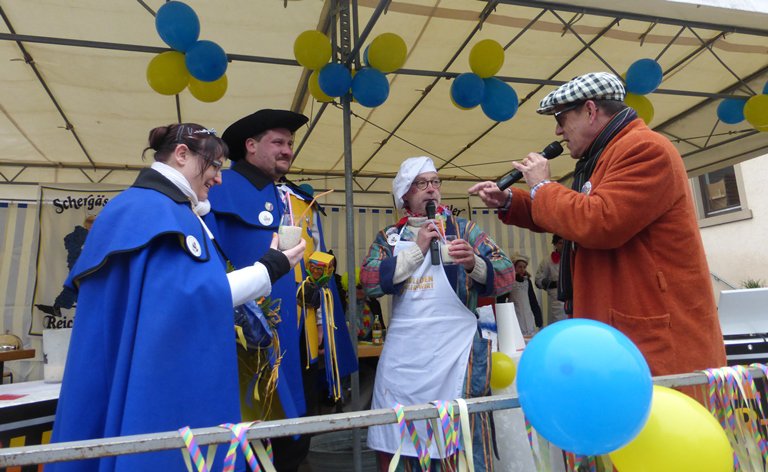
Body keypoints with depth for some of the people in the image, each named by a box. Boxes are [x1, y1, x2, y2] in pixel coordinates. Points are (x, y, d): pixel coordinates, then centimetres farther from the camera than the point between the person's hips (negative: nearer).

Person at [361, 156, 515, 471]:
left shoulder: (463, 229, 5)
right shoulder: (389, 237, 10)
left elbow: (506, 276, -4)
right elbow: (370, 282, -7)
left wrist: (474, 263, -25)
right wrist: (417, 249, -12)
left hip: (454, 351, -2)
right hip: (402, 354, 3)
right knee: (393, 442, 13)